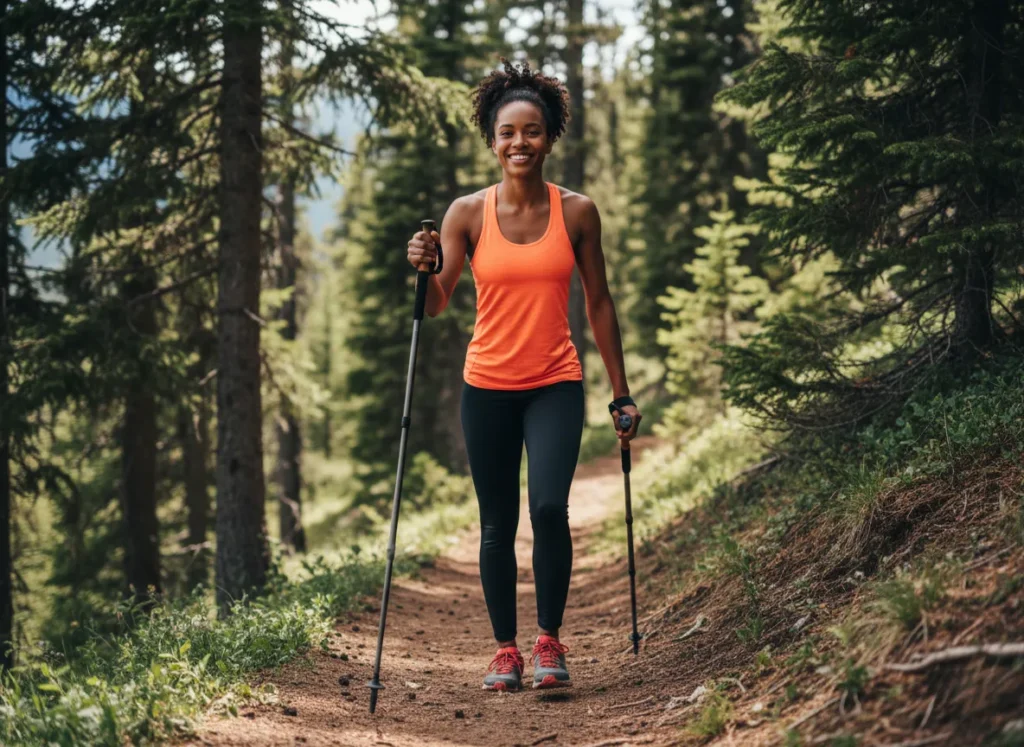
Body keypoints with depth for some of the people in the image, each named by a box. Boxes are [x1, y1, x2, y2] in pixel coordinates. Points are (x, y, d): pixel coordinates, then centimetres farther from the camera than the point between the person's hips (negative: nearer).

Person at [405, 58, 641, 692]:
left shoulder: (577, 212, -2)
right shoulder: (468, 213, -2)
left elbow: (598, 302, 5)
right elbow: (437, 306, -4)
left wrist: (621, 392, 7)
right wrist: (423, 269, -26)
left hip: (556, 384, -1)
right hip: (487, 386, 1)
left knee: (550, 508, -19)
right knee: (497, 525, 6)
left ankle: (550, 641, -4)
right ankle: (506, 649, 20)